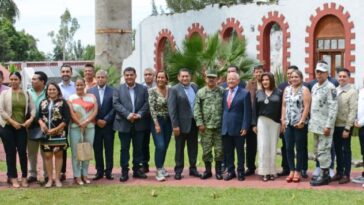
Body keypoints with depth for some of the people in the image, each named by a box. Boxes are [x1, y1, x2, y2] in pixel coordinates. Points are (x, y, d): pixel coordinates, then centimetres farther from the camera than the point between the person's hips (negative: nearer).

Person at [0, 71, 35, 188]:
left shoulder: (26, 94, 7)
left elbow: (32, 108, 6)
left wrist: (31, 119, -12)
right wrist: (12, 122, -12)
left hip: (22, 127, 1)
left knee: (22, 151, -2)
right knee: (10, 152, 2)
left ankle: (24, 177, 9)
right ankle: (13, 178, 9)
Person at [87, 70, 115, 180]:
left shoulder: (113, 91, 0)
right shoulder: (90, 91, 4)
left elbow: (114, 108, -4)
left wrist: (105, 120, -10)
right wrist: (97, 120, -7)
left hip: (108, 125, -1)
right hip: (95, 125, 1)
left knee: (109, 149, 4)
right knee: (97, 149, 5)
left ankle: (109, 171, 10)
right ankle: (99, 171, 12)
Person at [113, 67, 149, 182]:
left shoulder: (143, 89, 8)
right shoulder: (118, 89, 4)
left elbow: (146, 103, 1)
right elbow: (116, 104, -6)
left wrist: (139, 114, -14)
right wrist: (127, 114, -17)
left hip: (139, 124, 2)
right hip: (124, 124, -2)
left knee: (138, 148, 8)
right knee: (124, 149, 2)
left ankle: (137, 170, 17)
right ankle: (124, 171, 8)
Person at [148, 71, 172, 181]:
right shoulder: (152, 91, -6)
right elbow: (152, 108, -10)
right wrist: (156, 124, -15)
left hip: (168, 121, 4)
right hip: (157, 120, -4)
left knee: (165, 146, 9)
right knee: (160, 146, -13)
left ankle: (161, 168, 24)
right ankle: (159, 171, -5)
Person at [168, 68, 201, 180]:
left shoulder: (195, 87, 6)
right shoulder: (174, 90, -9)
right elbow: (172, 109, -12)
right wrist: (175, 125, -16)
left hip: (193, 122, 5)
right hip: (181, 123, -4)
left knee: (193, 147, 11)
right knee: (180, 148, 5)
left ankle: (193, 168, 22)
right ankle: (178, 170, 13)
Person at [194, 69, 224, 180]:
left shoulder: (222, 91, 3)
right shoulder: (200, 92, 4)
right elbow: (197, 109, 2)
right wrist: (200, 123, -5)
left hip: (219, 126, 0)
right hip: (206, 126, 1)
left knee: (219, 149, 4)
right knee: (206, 149, 6)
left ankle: (218, 170, 15)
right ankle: (207, 170, 17)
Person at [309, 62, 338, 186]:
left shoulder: (330, 88, -12)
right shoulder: (314, 87, 14)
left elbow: (333, 108, -17)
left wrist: (328, 126, -20)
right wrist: (311, 122, 16)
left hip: (324, 126, -8)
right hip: (315, 125, 9)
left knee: (323, 150, -5)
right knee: (317, 150, 13)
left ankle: (324, 176, 1)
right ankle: (322, 172, 23)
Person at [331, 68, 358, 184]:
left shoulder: (352, 92, -9)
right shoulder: (335, 90, 8)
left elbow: (353, 111, -12)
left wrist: (347, 128, -15)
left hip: (345, 126, -5)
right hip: (335, 125, 5)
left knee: (346, 150, 2)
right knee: (337, 150, 13)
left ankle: (346, 175, 10)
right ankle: (339, 172, 23)